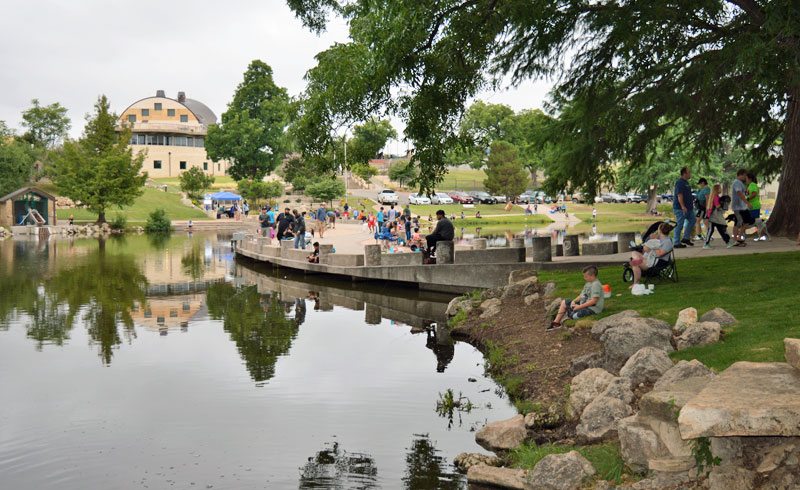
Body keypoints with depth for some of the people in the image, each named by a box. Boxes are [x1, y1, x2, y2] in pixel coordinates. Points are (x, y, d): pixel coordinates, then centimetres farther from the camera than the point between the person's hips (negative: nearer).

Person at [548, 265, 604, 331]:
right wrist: (574, 301, -4)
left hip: (592, 308, -11)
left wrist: (579, 306, -22)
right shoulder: (588, 283, 11)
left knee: (573, 315, -31)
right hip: (583, 304, 11)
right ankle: (556, 322, 12)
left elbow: (593, 301, -27)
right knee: (564, 302, 14)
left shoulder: (596, 285, -21)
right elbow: (582, 295, 15)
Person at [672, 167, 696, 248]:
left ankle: (686, 238, 20)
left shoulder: (686, 182, 16)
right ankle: (677, 243, 0)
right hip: (680, 208, -10)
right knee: (679, 225, -5)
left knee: (692, 221, 13)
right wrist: (683, 206, -28)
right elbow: (679, 195, -23)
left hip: (688, 207, 10)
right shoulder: (679, 182, -16)